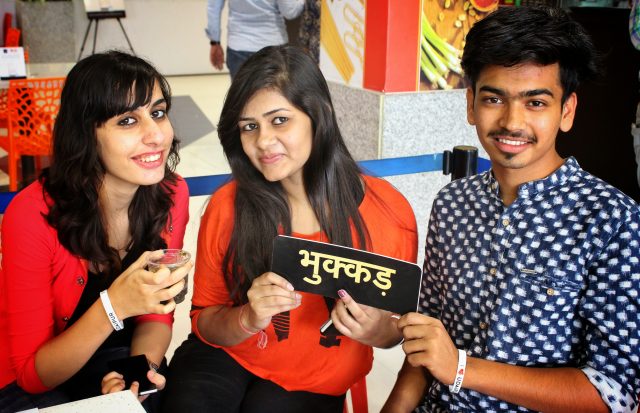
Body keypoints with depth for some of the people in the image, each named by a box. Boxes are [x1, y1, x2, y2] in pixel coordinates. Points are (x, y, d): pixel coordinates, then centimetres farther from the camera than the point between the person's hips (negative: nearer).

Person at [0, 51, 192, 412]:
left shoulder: (172, 194, -13)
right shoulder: (33, 216, -25)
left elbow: (157, 309, -1)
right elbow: (32, 373, -18)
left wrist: (143, 364, -22)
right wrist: (114, 306, -33)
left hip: (114, 360, 3)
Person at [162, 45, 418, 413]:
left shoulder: (388, 210, -12)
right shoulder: (227, 206, -10)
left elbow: (399, 324, 1)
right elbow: (204, 320, -1)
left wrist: (378, 331, -22)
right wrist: (248, 319, -23)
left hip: (315, 382, 0)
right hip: (225, 358, 1)